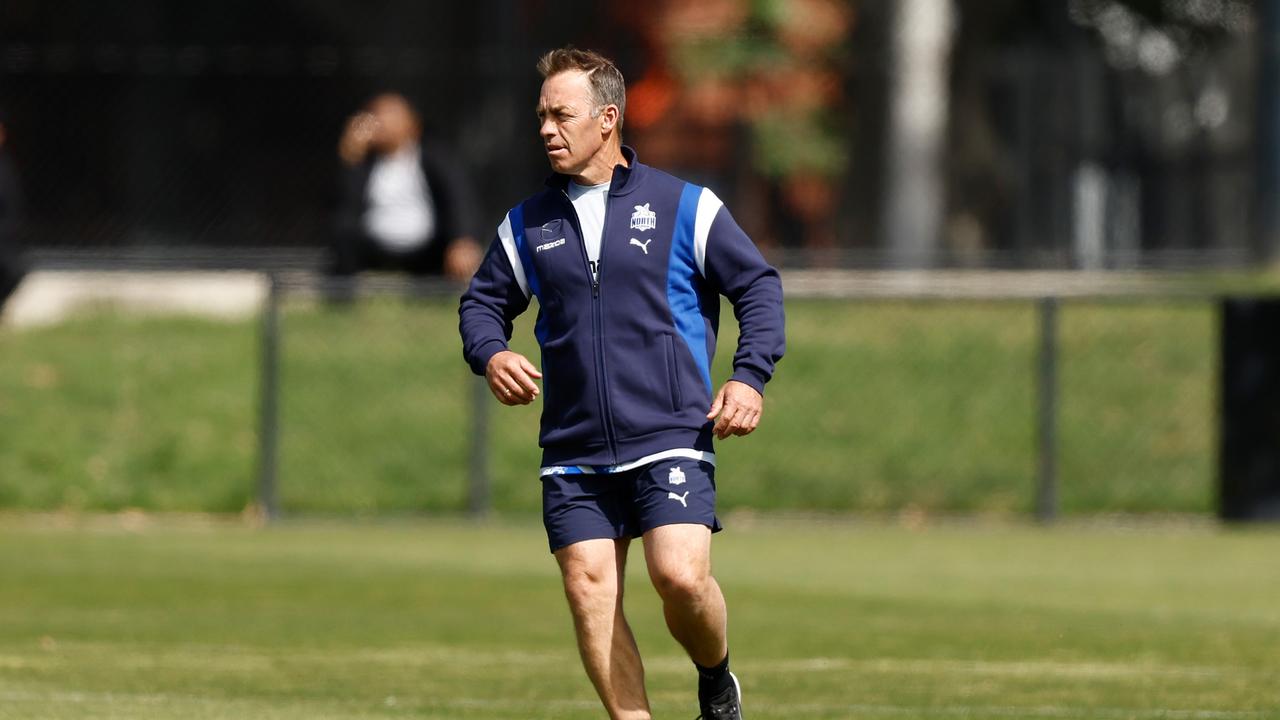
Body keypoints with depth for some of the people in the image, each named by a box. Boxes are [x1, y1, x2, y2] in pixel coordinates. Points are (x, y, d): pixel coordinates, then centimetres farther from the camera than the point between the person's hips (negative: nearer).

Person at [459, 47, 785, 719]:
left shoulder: (686, 207, 1)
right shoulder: (528, 224, 11)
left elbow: (759, 285, 5)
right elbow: (483, 300, 21)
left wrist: (750, 377, -7)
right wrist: (490, 355, -1)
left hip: (670, 438, -4)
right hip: (573, 454, 4)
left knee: (680, 576, -19)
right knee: (589, 590, -6)